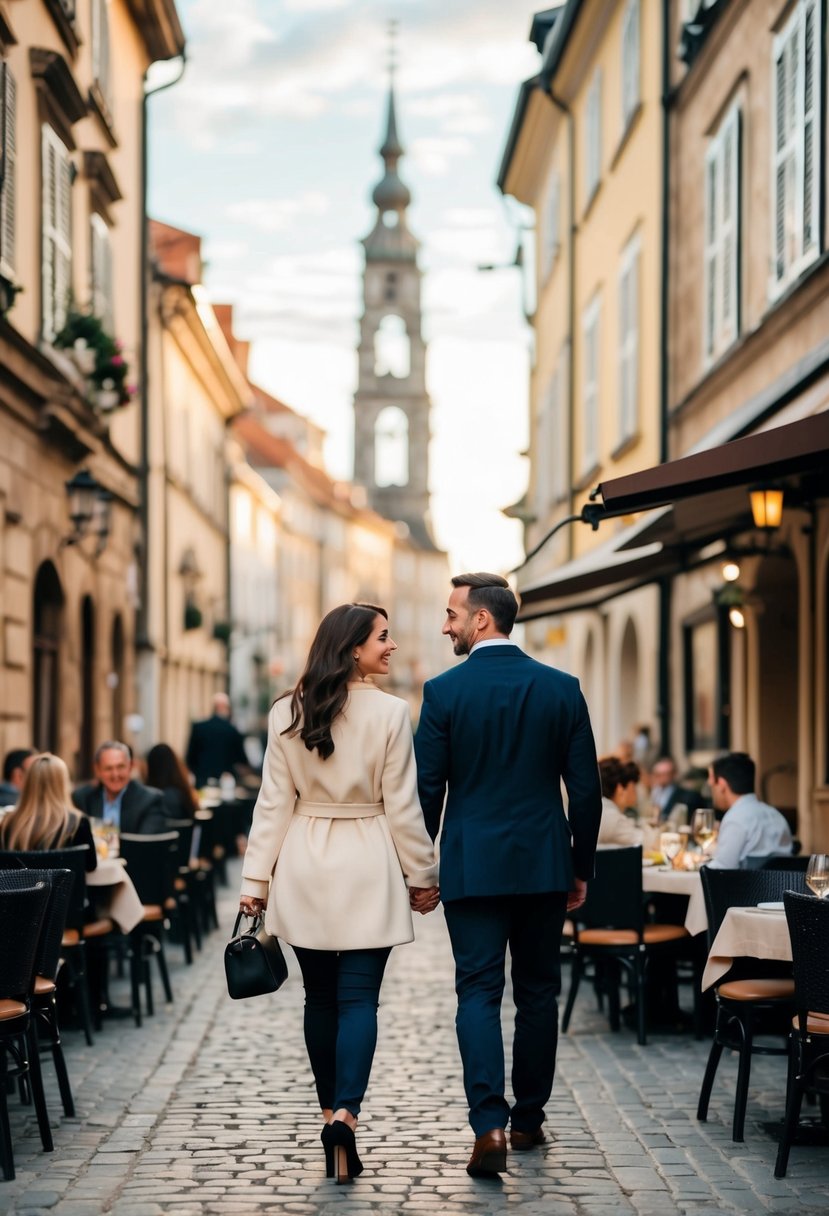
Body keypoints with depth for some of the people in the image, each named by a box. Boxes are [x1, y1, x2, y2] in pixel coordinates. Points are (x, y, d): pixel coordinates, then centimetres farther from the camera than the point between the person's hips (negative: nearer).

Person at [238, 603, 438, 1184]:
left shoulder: (287, 713, 0)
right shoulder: (389, 712, -9)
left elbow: (274, 803, 2)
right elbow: (402, 806, -6)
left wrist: (256, 879, 7)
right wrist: (422, 875, 5)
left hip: (305, 871, 3)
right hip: (367, 870, -3)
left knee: (320, 999, 13)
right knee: (358, 999, -2)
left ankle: (332, 1112, 20)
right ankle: (346, 1114, -18)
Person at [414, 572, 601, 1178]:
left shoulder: (444, 691, -7)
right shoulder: (562, 689, 0)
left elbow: (427, 788, -5)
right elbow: (586, 787, 1)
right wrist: (580, 868, 11)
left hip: (472, 865, -2)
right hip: (544, 865, 2)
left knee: (479, 992, -1)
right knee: (538, 992, 13)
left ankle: (490, 1126, -14)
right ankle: (529, 1120, 22)